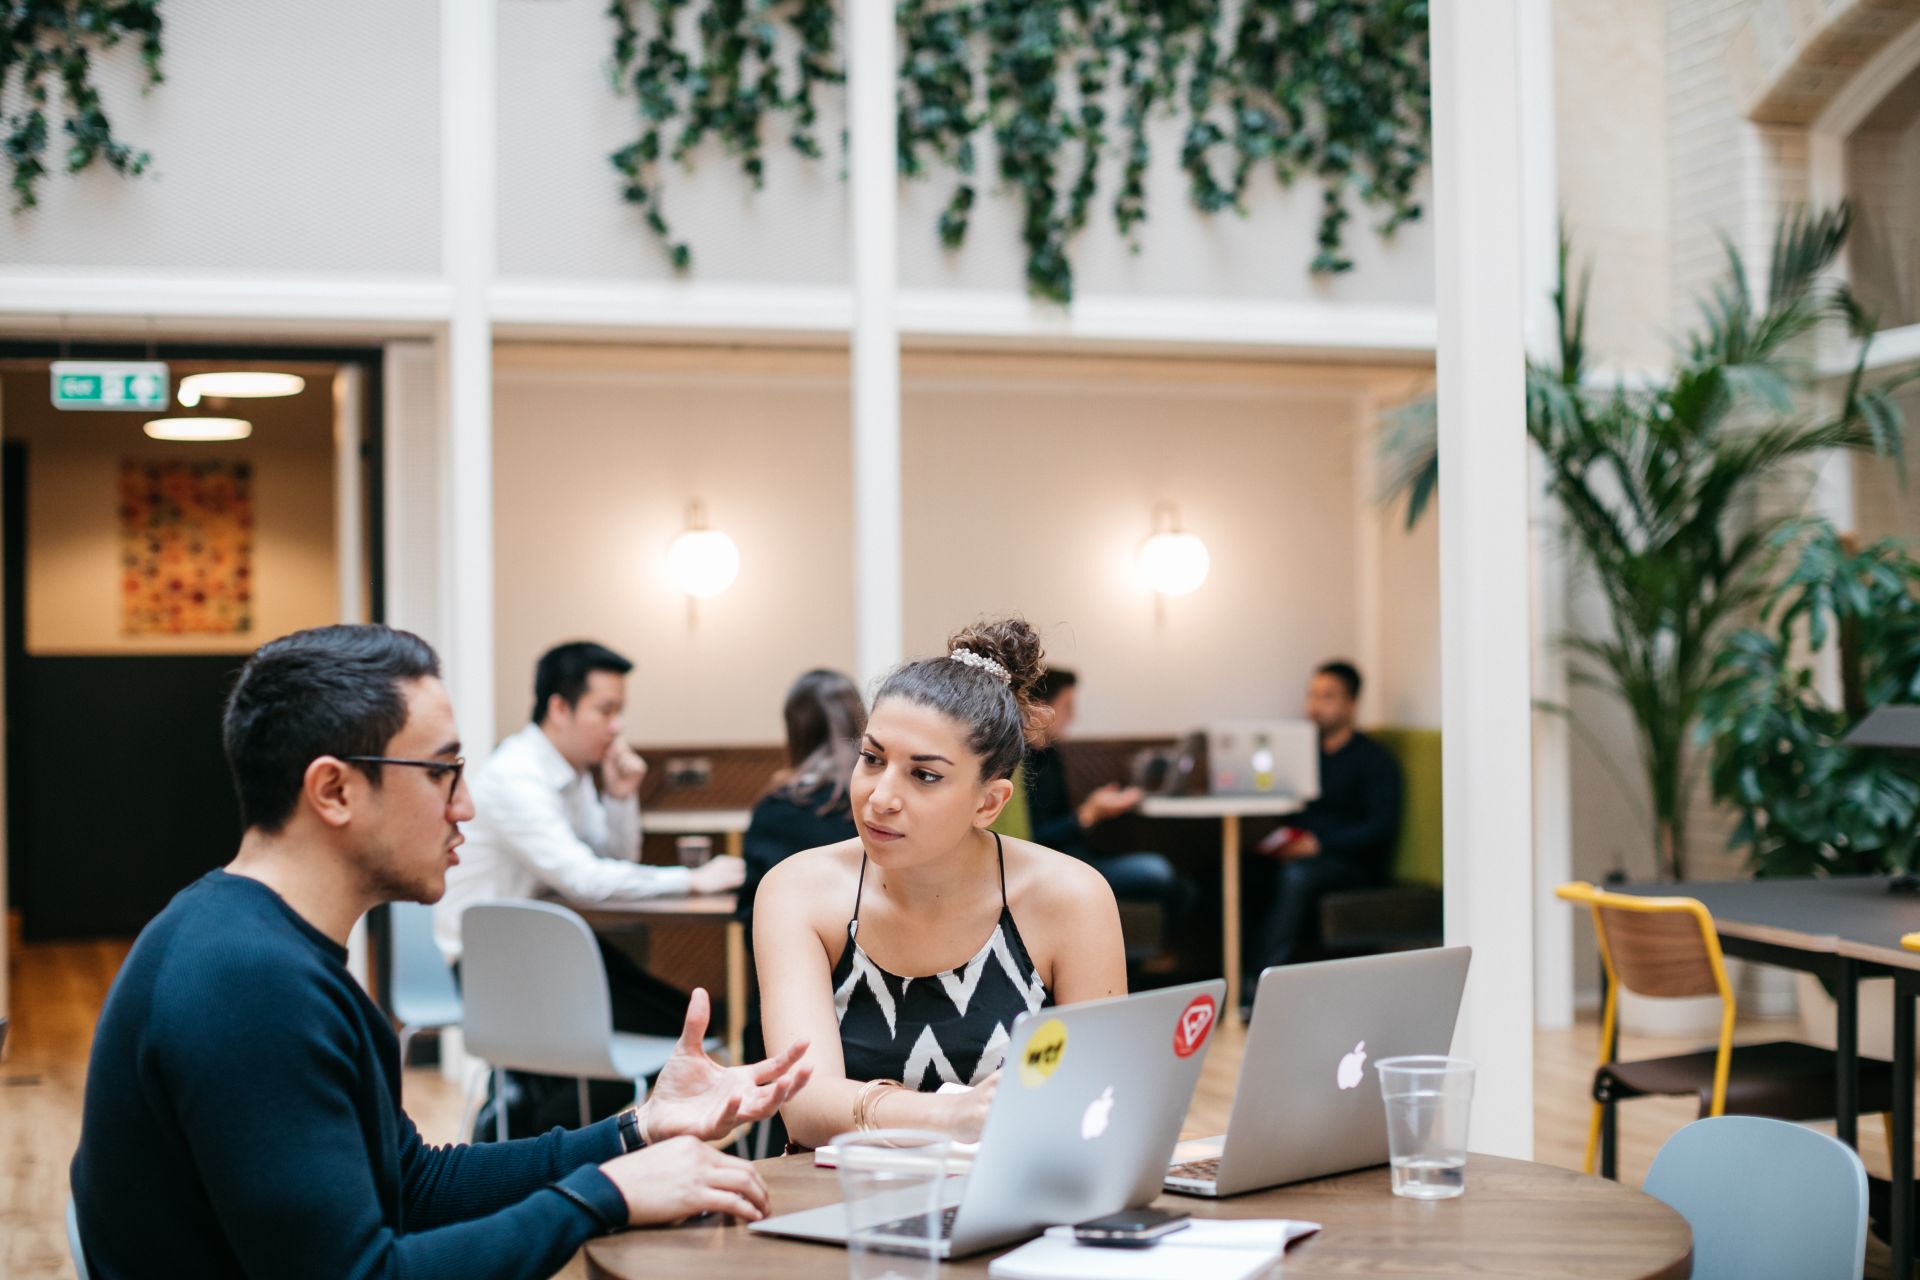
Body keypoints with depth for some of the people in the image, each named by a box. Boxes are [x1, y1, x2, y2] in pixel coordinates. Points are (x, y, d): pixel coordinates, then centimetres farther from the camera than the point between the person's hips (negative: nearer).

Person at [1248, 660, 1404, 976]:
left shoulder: (1374, 759, 5)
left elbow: (1382, 828, -8)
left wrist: (1321, 844, -19)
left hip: (1352, 865, -5)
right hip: (1295, 856, 5)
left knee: (1297, 875, -37)